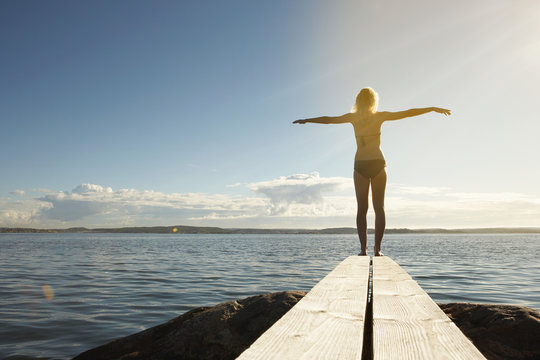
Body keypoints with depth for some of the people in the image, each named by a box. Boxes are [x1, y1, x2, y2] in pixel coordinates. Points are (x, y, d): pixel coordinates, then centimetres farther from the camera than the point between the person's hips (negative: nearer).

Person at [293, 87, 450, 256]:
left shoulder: (353, 117, 4)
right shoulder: (380, 116, 2)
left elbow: (328, 119, 11)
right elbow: (408, 113, 5)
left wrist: (306, 120, 23)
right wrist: (433, 108, 15)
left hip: (360, 166, 1)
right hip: (378, 163, -1)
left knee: (362, 208, 3)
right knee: (379, 207, 3)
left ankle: (363, 248, -4)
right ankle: (377, 248, -3)